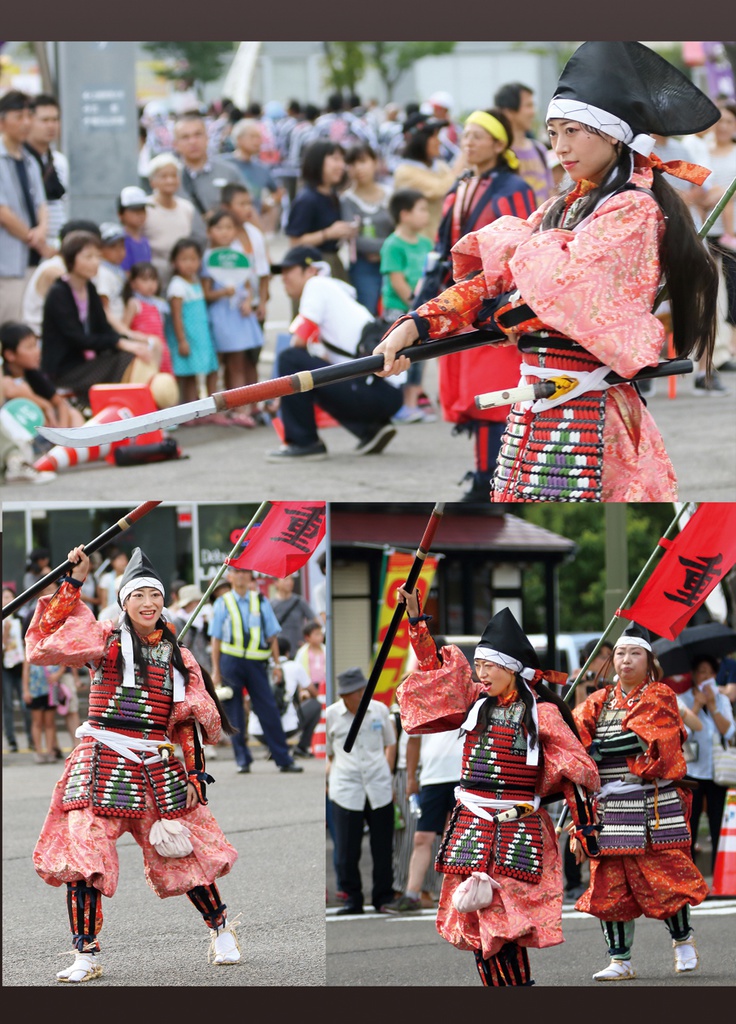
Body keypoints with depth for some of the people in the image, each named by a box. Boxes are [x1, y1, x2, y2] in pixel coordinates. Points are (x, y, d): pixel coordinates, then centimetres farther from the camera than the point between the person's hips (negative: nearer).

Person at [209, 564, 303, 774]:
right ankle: (242, 760, 9)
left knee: (268, 710, -2)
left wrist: (276, 664, 6)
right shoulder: (222, 604, 5)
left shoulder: (261, 602, 9)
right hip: (231, 661, -1)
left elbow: (272, 635, 11)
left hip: (255, 662, 1)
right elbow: (216, 639, 6)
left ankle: (283, 759, 0)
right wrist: (216, 670, 2)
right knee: (234, 713, 1)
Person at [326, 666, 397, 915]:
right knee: (346, 850, -4)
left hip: (379, 790, 2)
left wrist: (386, 775, 13)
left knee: (383, 848, 5)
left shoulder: (379, 710, 6)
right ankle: (352, 898, 8)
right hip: (346, 790, -2)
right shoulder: (331, 715, 2)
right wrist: (328, 780, 3)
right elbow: (326, 754, 11)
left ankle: (384, 898, 15)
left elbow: (390, 744, 20)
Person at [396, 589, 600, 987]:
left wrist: (584, 825, -7)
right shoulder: (475, 702, 10)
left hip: (518, 828, -5)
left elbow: (574, 770, -3)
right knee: (473, 919, 2)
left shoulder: (541, 713, -4)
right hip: (471, 823, 5)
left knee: (508, 917, -13)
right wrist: (416, 617, 14)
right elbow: (432, 666, 20)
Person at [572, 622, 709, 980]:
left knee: (665, 873, -4)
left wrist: (596, 748, -20)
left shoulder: (660, 697, 1)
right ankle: (620, 960, 6)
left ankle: (683, 939, 20)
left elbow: (641, 738, -14)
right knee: (609, 883, 0)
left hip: (655, 805, -4)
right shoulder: (600, 702, 15)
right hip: (609, 804, 4)